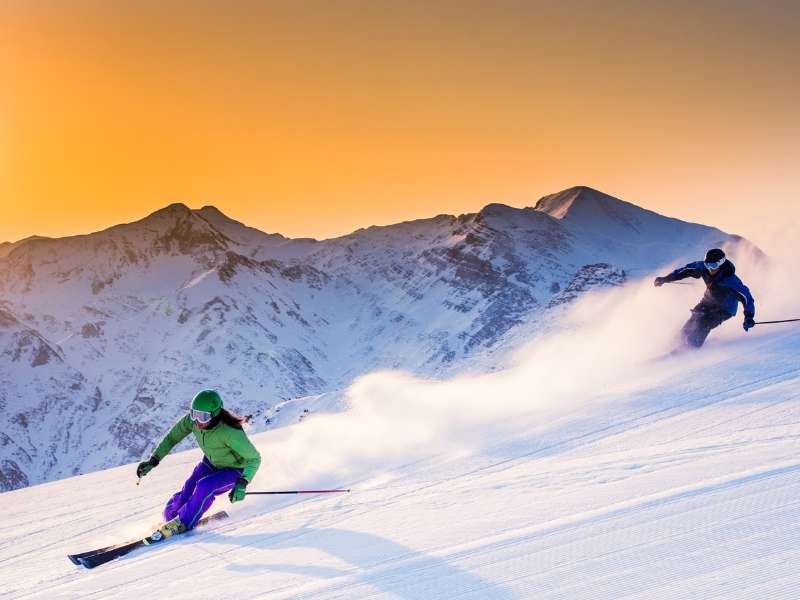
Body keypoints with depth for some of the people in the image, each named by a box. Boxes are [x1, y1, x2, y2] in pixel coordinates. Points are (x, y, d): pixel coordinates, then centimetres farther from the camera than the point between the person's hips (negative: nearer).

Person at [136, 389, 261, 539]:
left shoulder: (229, 432, -38)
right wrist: (153, 460, -14)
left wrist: (242, 483, -40)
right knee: (186, 494, -7)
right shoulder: (192, 420, -23)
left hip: (234, 471, -5)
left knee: (204, 487, -29)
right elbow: (172, 438, -5)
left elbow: (254, 458, -28)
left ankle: (182, 523, -7)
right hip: (210, 463, 5)